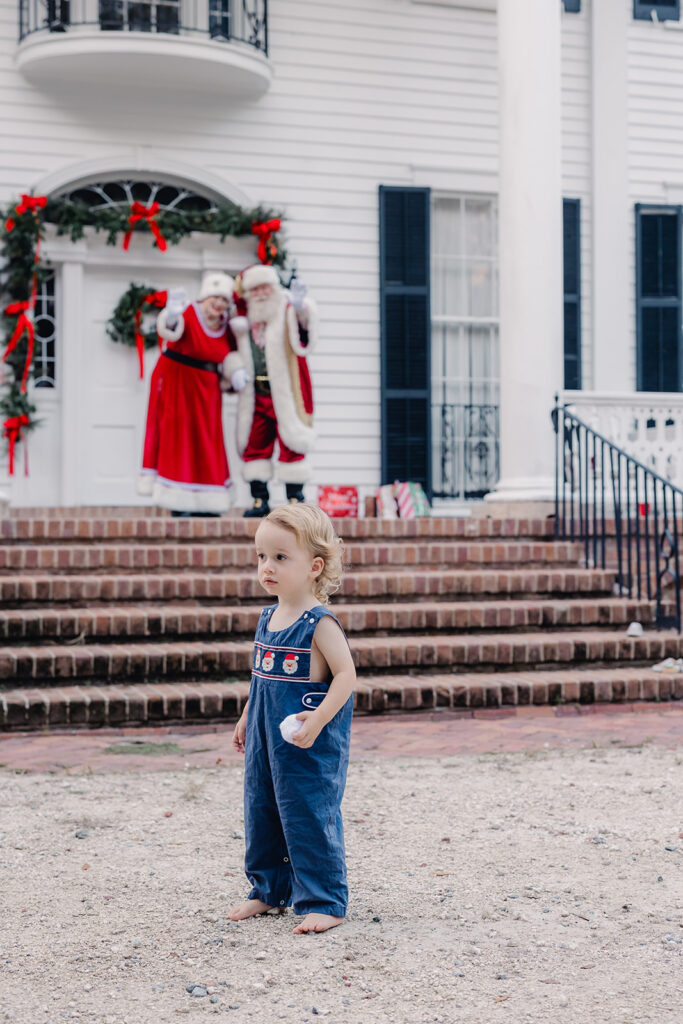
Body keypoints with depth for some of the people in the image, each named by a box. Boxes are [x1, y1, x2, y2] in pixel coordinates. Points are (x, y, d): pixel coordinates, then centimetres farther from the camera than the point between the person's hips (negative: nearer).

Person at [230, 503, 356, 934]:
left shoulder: (319, 623, -15)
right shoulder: (268, 618, 8)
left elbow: (346, 674, -19)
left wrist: (316, 720, -26)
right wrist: (247, 718, 20)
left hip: (310, 747, -8)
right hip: (265, 739, 8)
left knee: (310, 818, -4)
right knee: (261, 815, 16)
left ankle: (324, 902, 7)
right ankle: (270, 890, 32)